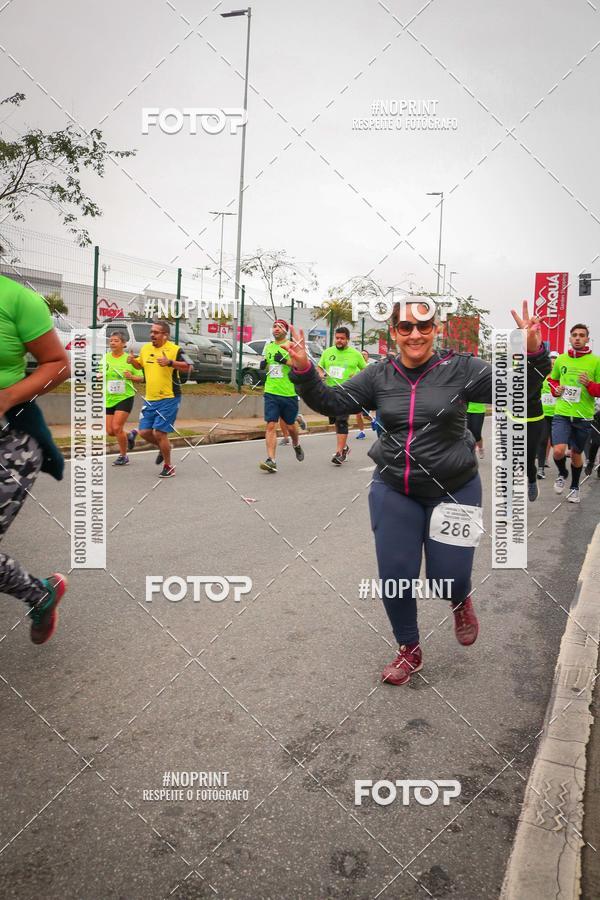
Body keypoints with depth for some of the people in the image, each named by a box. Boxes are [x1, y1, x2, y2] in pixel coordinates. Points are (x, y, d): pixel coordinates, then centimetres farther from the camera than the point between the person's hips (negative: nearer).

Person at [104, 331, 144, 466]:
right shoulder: (105, 358, 5)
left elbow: (141, 378, 1)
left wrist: (131, 377, -19)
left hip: (125, 397, -4)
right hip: (108, 399, 4)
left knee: (116, 428, -12)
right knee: (109, 431, 3)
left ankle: (123, 456, 7)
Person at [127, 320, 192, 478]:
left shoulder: (174, 349, -9)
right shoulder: (145, 348, 10)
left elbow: (188, 367, -16)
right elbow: (140, 365, 27)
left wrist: (170, 362, -28)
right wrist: (133, 361, 4)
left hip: (168, 399, -6)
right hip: (149, 399, 7)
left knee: (159, 433, -7)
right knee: (144, 432, 6)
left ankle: (168, 467, 12)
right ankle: (164, 447, 36)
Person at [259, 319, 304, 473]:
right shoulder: (268, 346, 13)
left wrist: (285, 360, -23)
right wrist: (263, 365, 4)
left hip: (289, 393, -3)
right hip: (271, 392, 3)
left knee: (290, 426, 12)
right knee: (271, 426, -9)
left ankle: (296, 445, 44)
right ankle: (271, 460, -11)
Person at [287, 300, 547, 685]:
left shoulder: (461, 368, -8)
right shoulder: (379, 376, 0)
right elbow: (332, 401, 2)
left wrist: (533, 354, -29)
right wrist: (304, 370, -14)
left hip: (453, 491, -2)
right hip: (393, 491, 2)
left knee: (447, 577, 2)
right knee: (395, 576, 4)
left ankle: (462, 601, 43)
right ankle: (409, 650, 30)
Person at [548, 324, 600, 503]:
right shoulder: (561, 359, 3)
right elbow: (552, 379, 22)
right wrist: (555, 389, 2)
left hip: (583, 416, -1)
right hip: (561, 413, 1)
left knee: (576, 453, 14)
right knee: (558, 451, -16)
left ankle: (575, 488, 36)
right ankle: (562, 474, 18)